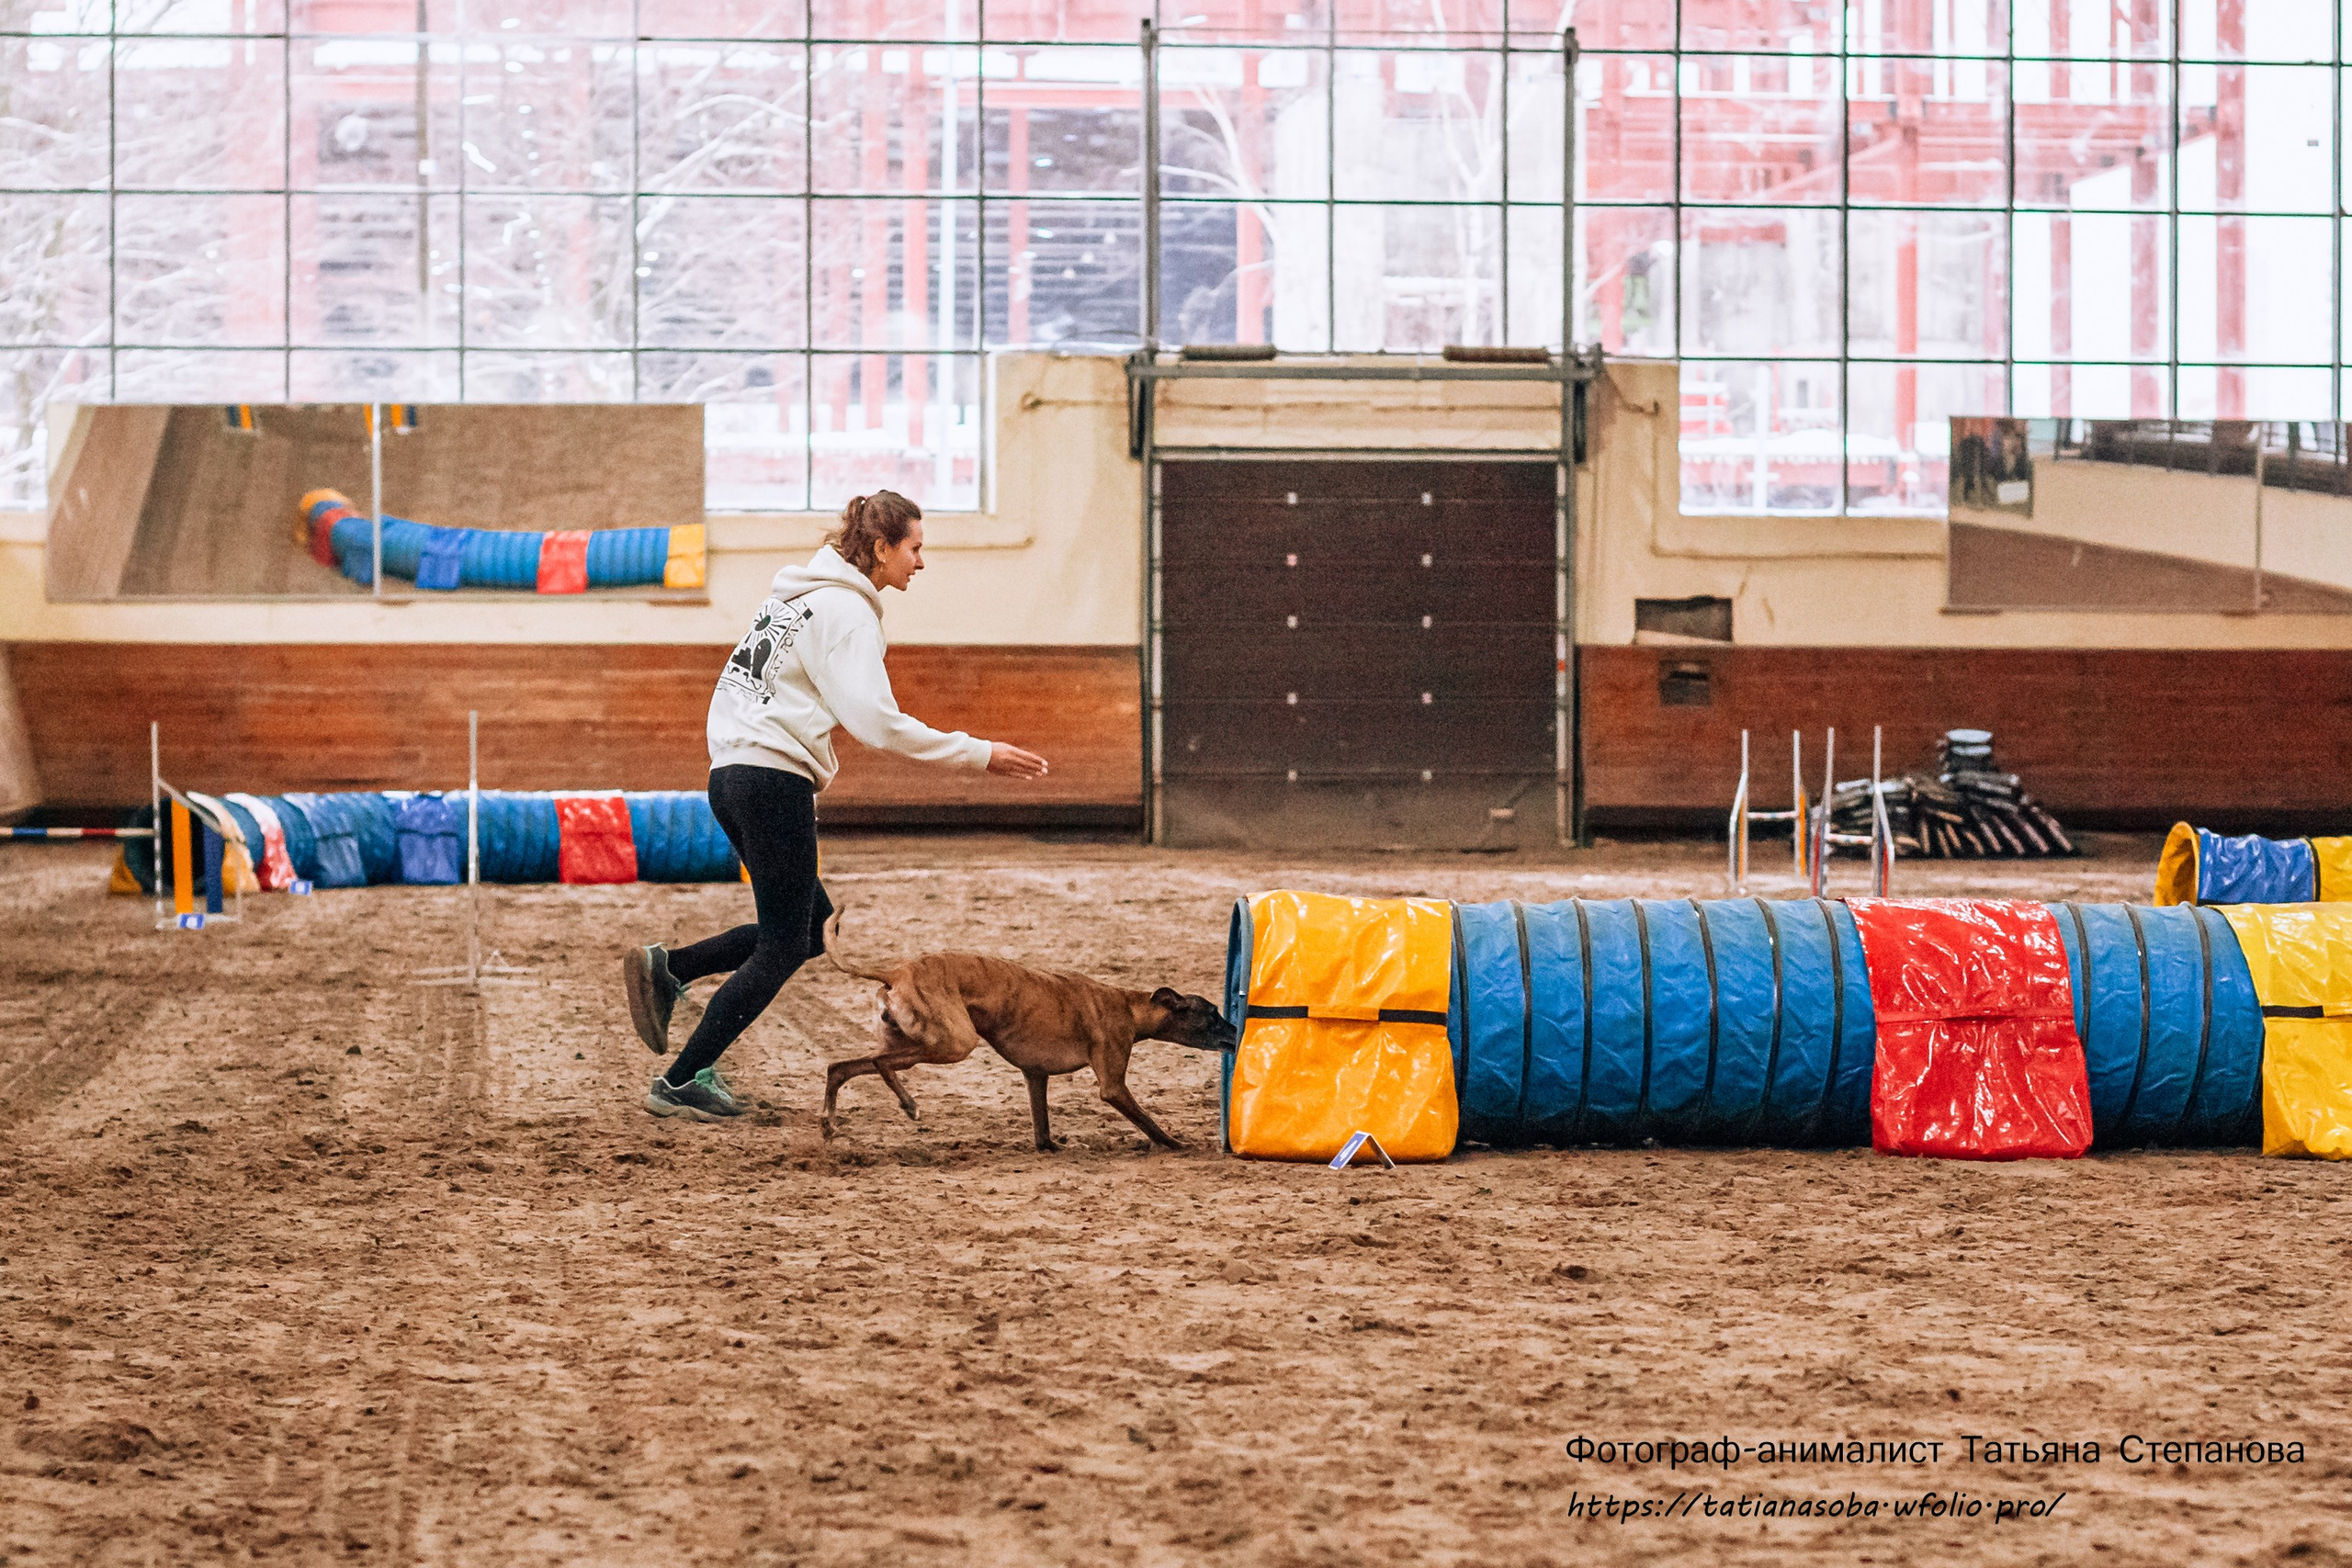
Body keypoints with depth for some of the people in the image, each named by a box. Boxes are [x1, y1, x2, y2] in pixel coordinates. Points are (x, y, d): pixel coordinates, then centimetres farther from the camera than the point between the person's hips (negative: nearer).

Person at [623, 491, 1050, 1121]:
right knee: (783, 948, 0)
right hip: (776, 779, -9)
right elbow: (876, 721, -19)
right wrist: (979, 755, -15)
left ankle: (666, 969, 7)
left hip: (733, 774, 9)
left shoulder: (800, 593, 18)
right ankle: (681, 1083, 0)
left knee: (811, 927, 16)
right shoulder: (846, 609, -11)